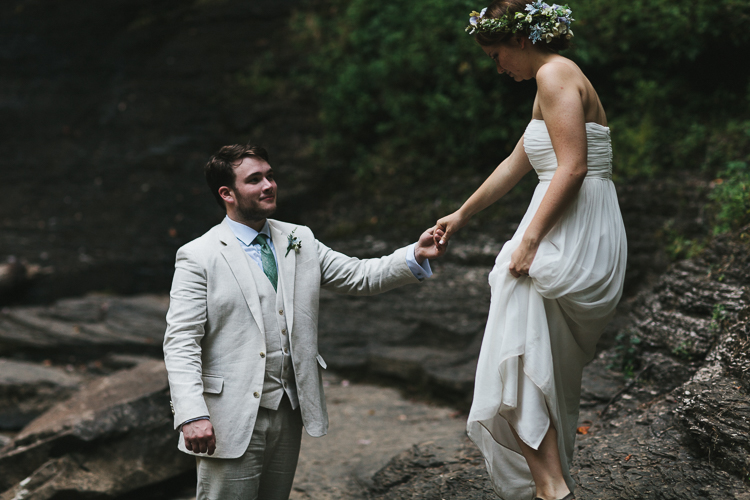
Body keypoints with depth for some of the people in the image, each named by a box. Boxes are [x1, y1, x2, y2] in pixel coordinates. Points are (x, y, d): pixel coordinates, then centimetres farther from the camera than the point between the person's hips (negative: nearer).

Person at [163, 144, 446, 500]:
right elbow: (180, 343, -12)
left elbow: (359, 276, 7)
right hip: (230, 419, -5)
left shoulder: (299, 241, 10)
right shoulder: (198, 257, -7)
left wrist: (416, 255, -10)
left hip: (289, 412, 5)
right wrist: (192, 415, -23)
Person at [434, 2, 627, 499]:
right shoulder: (554, 83, 22)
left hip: (573, 236, -10)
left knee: (519, 364, -9)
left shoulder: (555, 74, -9)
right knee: (551, 372, 15)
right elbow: (516, 164, 29)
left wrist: (531, 238, -21)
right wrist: (462, 215, 35)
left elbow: (572, 167, -20)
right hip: (572, 236, 10)